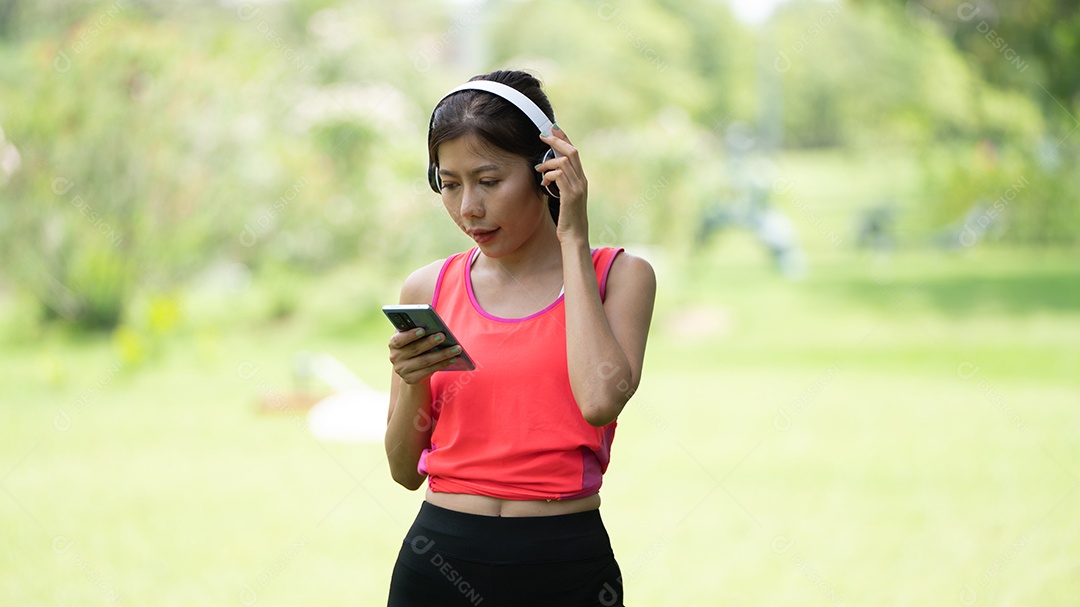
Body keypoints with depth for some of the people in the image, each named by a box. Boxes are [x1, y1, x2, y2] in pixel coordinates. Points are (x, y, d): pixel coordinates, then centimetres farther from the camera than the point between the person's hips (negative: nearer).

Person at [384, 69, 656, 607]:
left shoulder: (619, 277, -1)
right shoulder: (427, 290, 5)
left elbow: (600, 399, -21)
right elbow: (406, 471, 9)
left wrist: (572, 238, -12)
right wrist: (412, 383, -12)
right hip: (440, 560, 2)